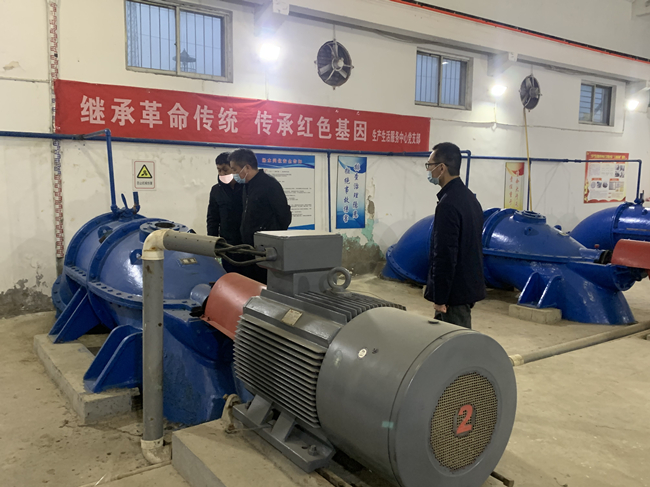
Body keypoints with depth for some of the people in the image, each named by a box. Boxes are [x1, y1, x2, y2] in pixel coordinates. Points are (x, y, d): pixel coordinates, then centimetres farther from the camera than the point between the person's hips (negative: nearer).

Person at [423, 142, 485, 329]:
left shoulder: (448, 204, -20)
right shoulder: (469, 197, 11)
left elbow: (445, 255, -23)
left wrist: (440, 298, -17)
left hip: (456, 292, -9)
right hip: (470, 285, 9)